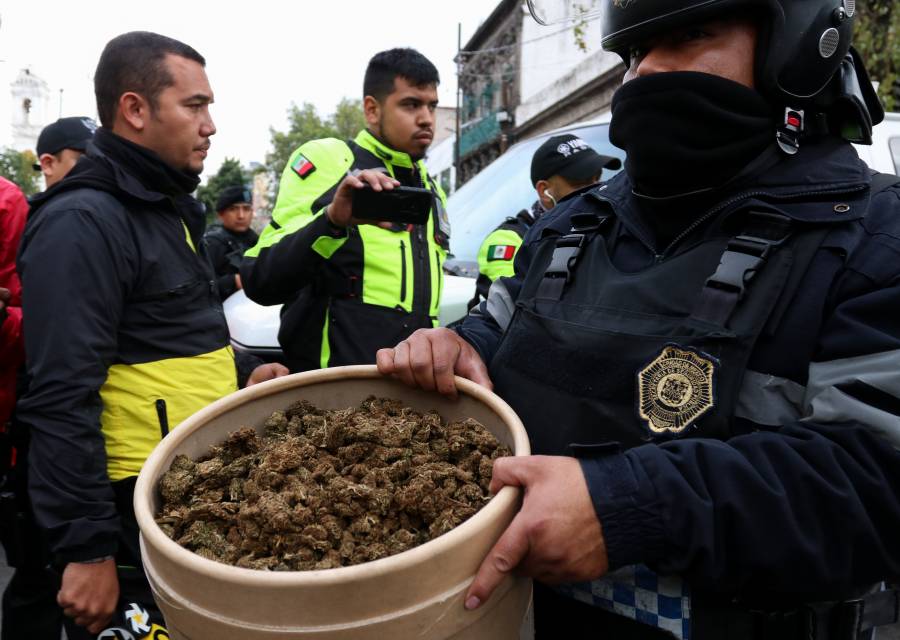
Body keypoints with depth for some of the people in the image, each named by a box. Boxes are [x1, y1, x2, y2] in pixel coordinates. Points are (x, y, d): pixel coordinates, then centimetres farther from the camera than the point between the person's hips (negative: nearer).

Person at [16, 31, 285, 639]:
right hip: (135, 512, -9)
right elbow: (62, 401, -23)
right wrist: (86, 547, -23)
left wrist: (238, 379, 14)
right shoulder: (81, 223, -18)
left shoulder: (170, 209, 13)